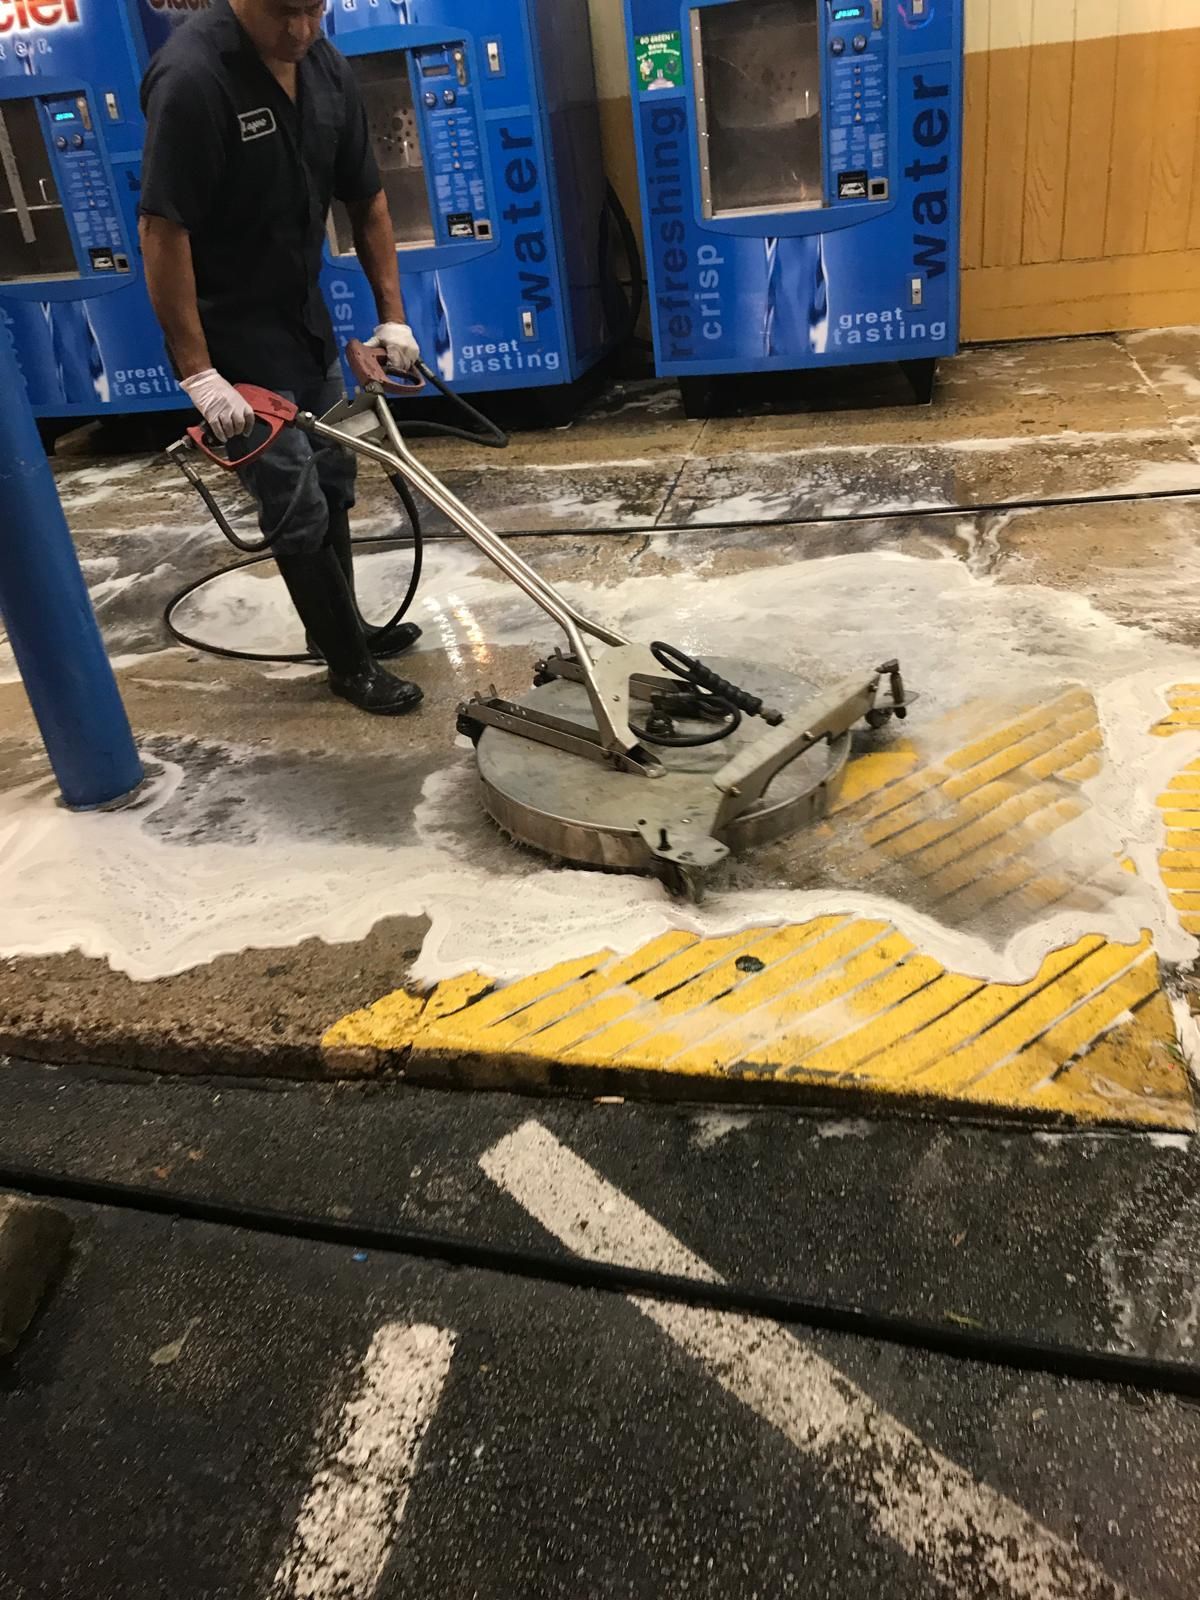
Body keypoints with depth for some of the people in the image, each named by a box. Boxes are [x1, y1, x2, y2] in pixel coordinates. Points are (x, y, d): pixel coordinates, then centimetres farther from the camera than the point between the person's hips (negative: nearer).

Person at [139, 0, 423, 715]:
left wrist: (392, 315, 5)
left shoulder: (328, 67, -2)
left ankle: (341, 626, 38)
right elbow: (163, 232, -25)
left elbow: (368, 200, 8)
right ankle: (351, 664, 17)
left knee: (333, 486, 18)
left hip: (306, 317, 8)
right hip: (233, 336, -7)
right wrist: (199, 374, -26)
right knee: (300, 512, 0)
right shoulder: (192, 77, -25)